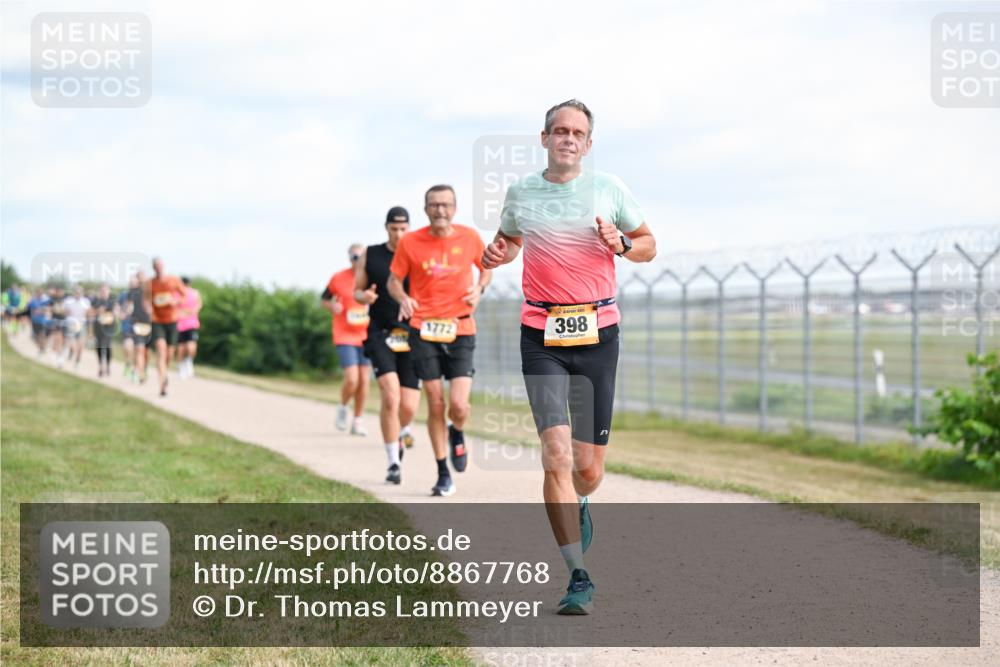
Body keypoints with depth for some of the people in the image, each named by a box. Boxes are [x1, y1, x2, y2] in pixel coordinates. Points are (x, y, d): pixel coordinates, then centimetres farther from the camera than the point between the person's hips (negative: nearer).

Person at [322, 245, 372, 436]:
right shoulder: (339, 278, -5)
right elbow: (324, 299, 8)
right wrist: (332, 306, -13)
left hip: (366, 336, 3)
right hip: (344, 336, -3)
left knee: (364, 379, 4)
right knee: (352, 379, -14)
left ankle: (358, 420, 19)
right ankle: (343, 407, 16)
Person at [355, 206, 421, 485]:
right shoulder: (371, 255, 6)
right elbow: (357, 292, 14)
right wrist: (365, 296, -10)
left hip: (411, 336, 1)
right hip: (381, 334, -1)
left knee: (409, 406, -2)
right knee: (390, 396, -18)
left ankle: (401, 432, 36)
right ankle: (393, 463, -8)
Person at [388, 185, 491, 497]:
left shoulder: (470, 237, 2)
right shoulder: (409, 242, -2)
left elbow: (486, 268, 19)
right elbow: (394, 280, 8)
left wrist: (479, 289, -2)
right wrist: (403, 299, -14)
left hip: (461, 332, 0)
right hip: (424, 331, 0)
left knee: (459, 405, -11)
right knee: (435, 404, 0)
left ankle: (457, 435, 26)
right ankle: (443, 475, 14)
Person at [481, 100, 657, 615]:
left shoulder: (609, 190, 5)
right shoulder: (521, 192, 8)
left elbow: (649, 245, 14)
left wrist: (622, 244, -8)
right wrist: (495, 255, 3)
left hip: (597, 332, 0)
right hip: (542, 336, 0)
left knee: (589, 467, 2)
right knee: (556, 454, -15)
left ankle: (577, 506, 40)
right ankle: (579, 578, -11)